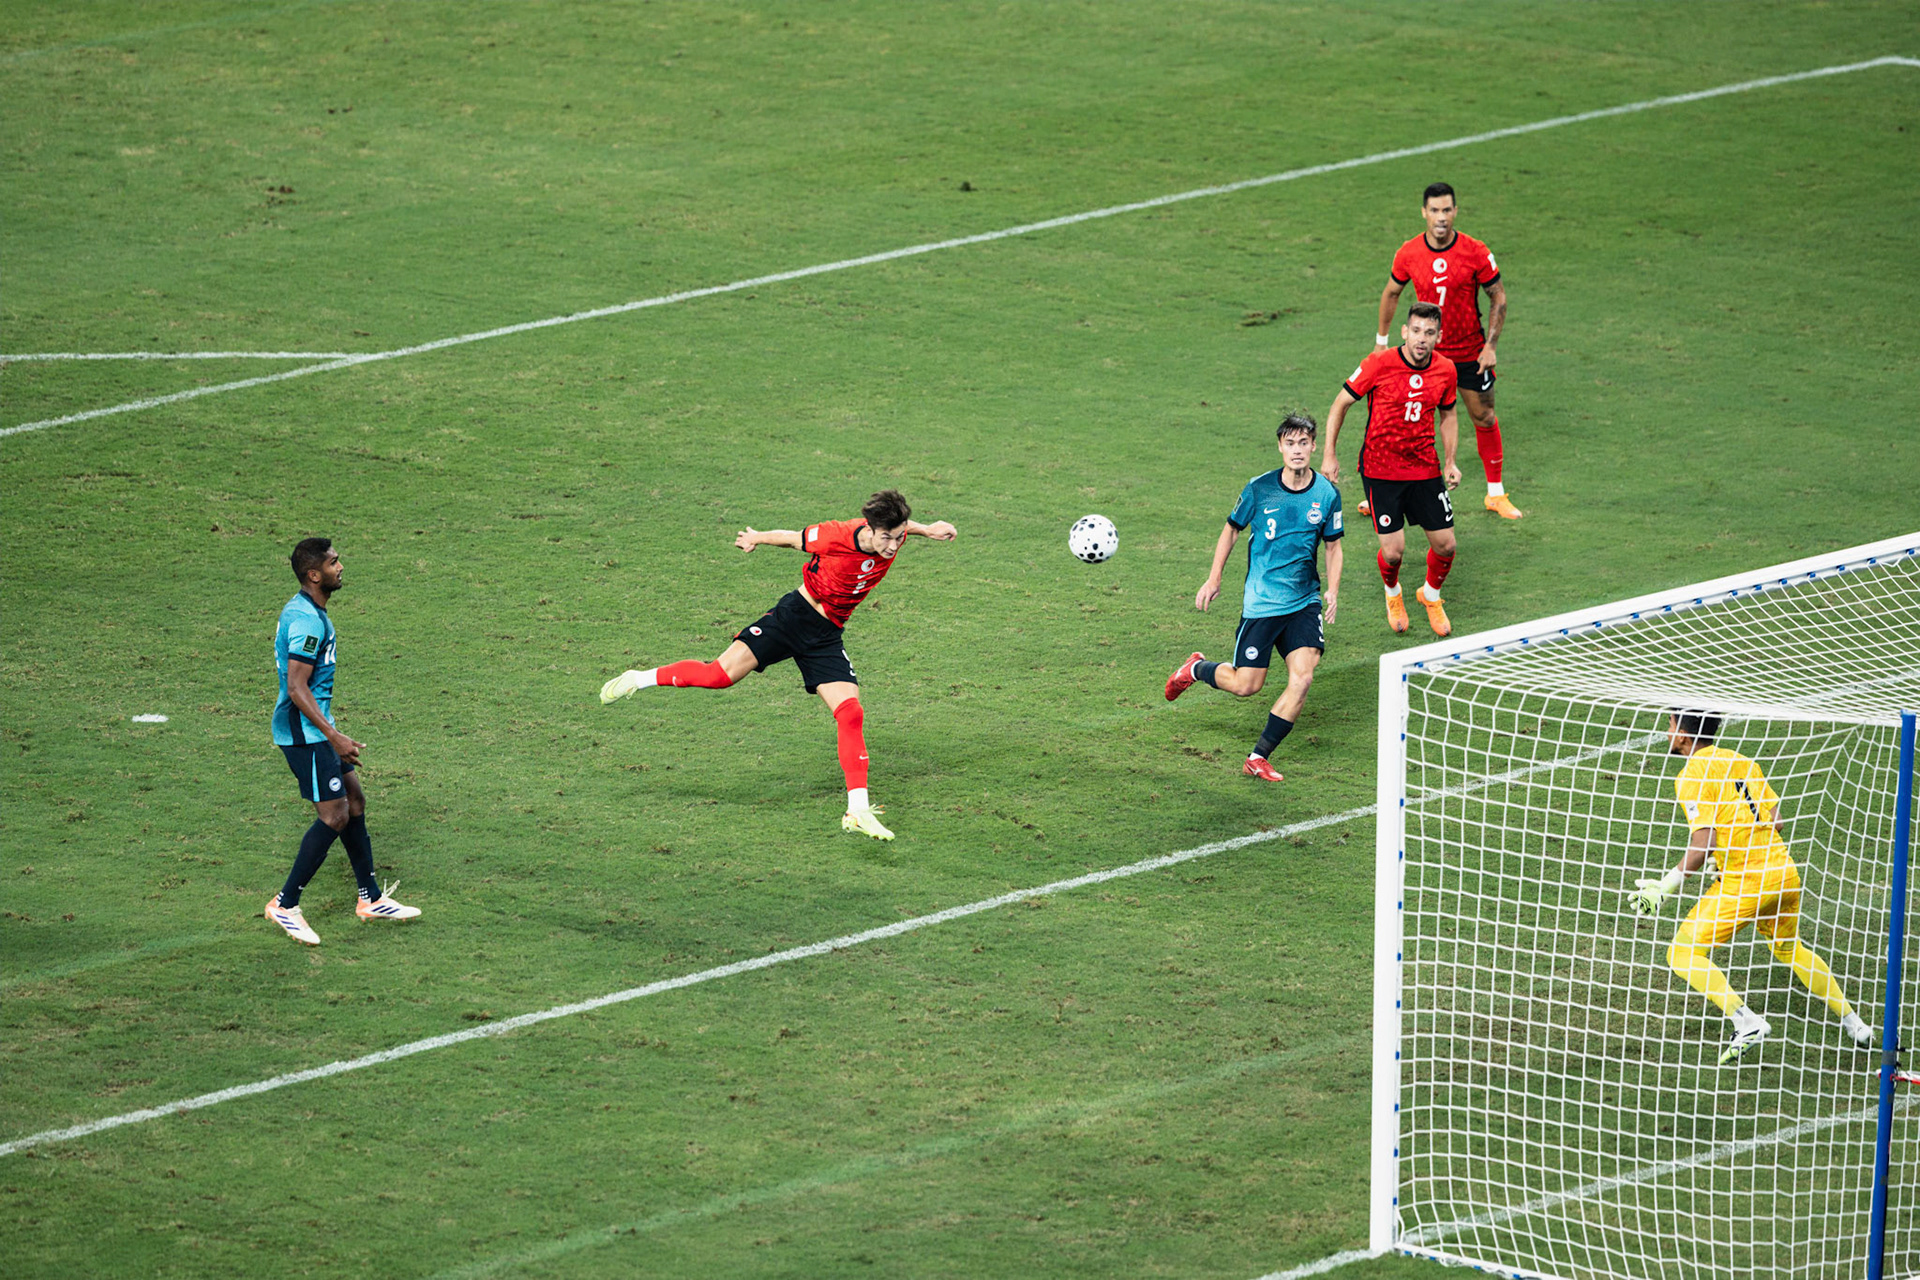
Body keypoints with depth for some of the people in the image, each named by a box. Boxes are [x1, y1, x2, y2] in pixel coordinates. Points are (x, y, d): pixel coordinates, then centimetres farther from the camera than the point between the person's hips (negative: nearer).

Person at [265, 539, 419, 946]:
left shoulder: (305, 611, 12)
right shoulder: (307, 621, -22)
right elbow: (297, 689, -25)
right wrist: (334, 738, -24)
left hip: (314, 727, 11)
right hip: (305, 733, -11)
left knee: (354, 800, 14)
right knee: (334, 817, -9)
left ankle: (371, 898, 22)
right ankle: (284, 905, -2)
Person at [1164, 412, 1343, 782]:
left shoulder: (1327, 494, -2)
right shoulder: (1259, 489, -7)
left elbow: (1332, 545, 11)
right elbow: (1232, 529, 8)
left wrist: (1333, 590, -4)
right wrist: (1214, 579, 5)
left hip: (1304, 602, 2)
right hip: (1261, 603, -2)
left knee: (1302, 678, -14)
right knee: (1245, 686, -2)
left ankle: (1258, 758, -1)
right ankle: (1197, 669, 32)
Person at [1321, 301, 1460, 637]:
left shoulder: (1445, 370, -4)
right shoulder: (1378, 364, -16)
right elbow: (1341, 404, -4)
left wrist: (1451, 462, 4)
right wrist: (1328, 455, -6)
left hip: (1425, 468, 4)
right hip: (1380, 469, -3)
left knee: (1444, 546, 2)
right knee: (1393, 551, -9)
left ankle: (1431, 596, 35)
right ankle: (1393, 594, 27)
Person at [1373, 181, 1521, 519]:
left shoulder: (1476, 253, -14)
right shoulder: (1409, 253, -9)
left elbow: (1499, 297, -4)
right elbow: (1391, 293, 8)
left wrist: (1490, 345, -9)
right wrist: (1381, 339, 11)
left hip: (1470, 351, -1)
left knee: (1484, 418, 7)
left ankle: (1496, 494, 22)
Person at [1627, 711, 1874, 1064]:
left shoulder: (1692, 777, -11)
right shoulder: (1740, 762, 12)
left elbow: (1704, 843, -21)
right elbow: (1776, 820, 14)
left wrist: (1666, 887, -16)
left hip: (1744, 883, -8)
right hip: (1784, 873, 8)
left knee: (1683, 954, -2)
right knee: (1790, 948, 31)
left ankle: (1745, 1020, -17)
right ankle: (1853, 1023, 33)